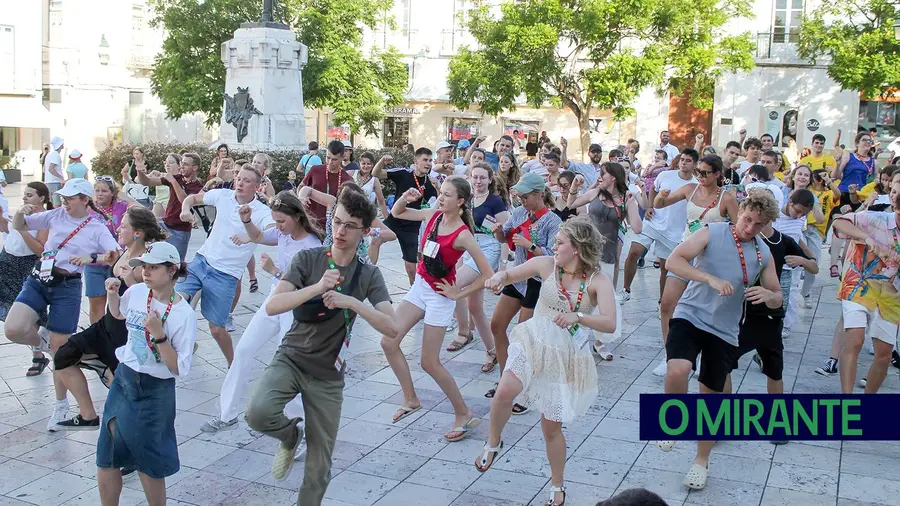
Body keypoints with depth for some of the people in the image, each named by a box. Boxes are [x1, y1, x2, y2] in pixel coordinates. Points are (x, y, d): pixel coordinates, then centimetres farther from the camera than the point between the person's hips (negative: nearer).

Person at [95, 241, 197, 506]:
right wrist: (113, 294, 2)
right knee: (106, 460, 9)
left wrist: (158, 334, -29)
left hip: (154, 393, -5)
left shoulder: (184, 315, -19)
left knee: (149, 466, 6)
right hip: (122, 380, 5)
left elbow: (180, 370, -20)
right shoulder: (136, 292, -3)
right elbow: (118, 314, 22)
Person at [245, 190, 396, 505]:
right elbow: (272, 306, -19)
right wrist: (317, 287, -32)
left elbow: (391, 328, -17)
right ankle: (291, 434, 5)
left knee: (319, 466, 3)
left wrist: (352, 302, -30)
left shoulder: (369, 275, -5)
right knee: (258, 413, -29)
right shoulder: (308, 259, -7)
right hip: (290, 358, -1)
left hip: (328, 376, 1)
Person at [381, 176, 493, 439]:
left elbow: (487, 274, -21)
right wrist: (405, 198, -11)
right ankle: (410, 399, 18)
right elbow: (396, 213, 11)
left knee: (429, 363, -3)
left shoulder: (462, 235, -21)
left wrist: (458, 294, -14)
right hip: (419, 288, 7)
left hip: (439, 297, -7)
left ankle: (464, 414, 13)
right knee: (389, 342, 2)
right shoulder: (433, 215, -3)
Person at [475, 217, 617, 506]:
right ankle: (493, 443, 2)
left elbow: (610, 324, -24)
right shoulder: (546, 265, -7)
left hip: (568, 357, -1)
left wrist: (578, 317, -41)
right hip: (534, 342, 2)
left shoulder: (598, 281, -14)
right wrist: (498, 278, -20)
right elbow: (510, 275, 3)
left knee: (551, 427, 8)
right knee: (506, 390, -28)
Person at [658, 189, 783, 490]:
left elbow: (777, 298, 11)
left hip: (724, 331, 3)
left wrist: (768, 295, -15)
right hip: (690, 316, -3)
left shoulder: (764, 254, 3)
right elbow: (674, 261, -18)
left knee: (711, 396, 11)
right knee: (678, 370, -31)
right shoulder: (712, 233, -8)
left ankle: (702, 461, 32)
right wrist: (711, 279, -30)